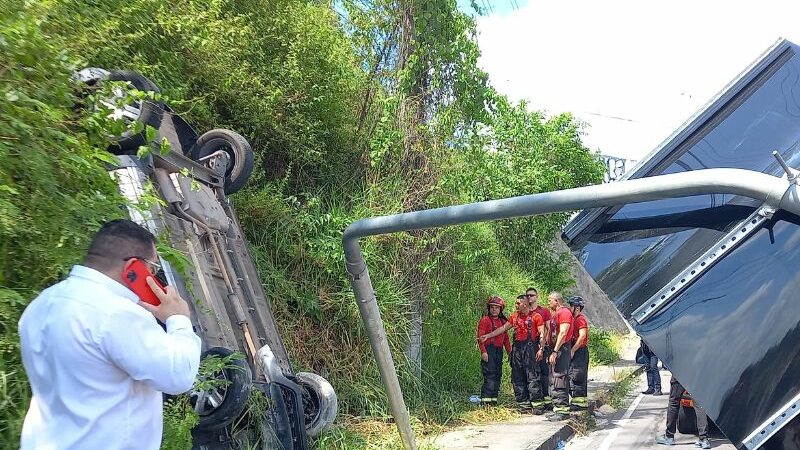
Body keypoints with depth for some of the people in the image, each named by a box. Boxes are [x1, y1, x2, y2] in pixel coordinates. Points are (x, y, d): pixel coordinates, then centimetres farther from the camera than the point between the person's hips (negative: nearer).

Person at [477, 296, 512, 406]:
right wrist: (483, 351, -19)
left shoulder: (503, 321, 17)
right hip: (489, 350, -7)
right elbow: (480, 337, -10)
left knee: (498, 375, 8)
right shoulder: (484, 320, -4)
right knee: (489, 375, -12)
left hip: (499, 351, 7)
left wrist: (509, 352, 15)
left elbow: (506, 338, 20)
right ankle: (485, 400, -10)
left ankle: (494, 399, 15)